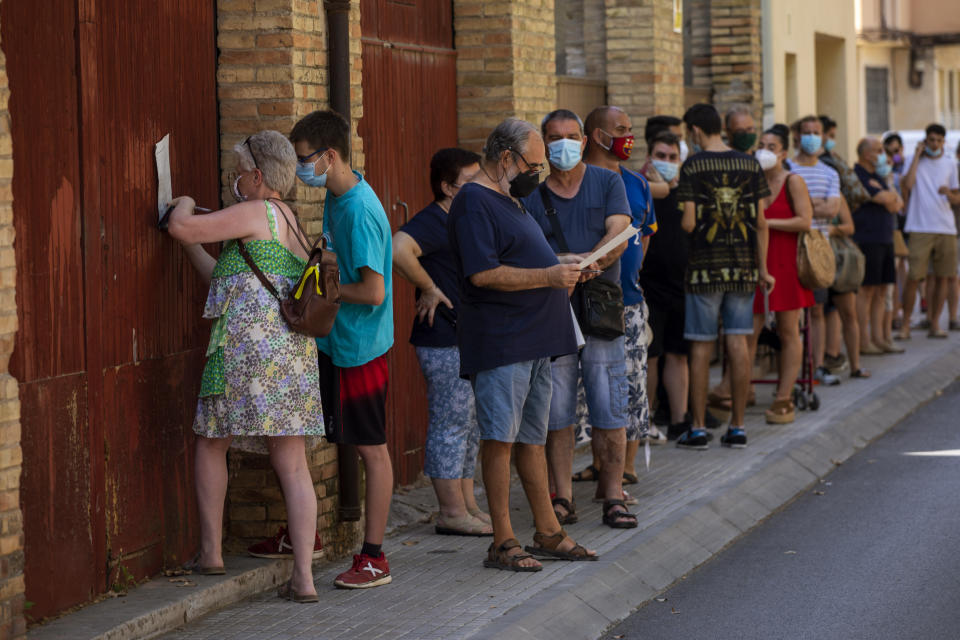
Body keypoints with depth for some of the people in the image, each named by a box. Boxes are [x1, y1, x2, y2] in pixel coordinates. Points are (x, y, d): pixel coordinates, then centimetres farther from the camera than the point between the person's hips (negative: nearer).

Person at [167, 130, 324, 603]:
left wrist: (184, 206, 14)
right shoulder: (293, 227, 23)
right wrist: (190, 243, 31)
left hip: (247, 344, -7)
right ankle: (303, 577, -2)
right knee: (292, 465, 2)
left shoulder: (256, 213, -4)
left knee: (212, 441, 12)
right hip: (295, 350, 8)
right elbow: (227, 281, 28)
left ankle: (210, 551, 16)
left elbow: (181, 227, -7)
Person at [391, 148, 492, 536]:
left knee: (470, 425, 14)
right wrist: (429, 289, -24)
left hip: (469, 340, 10)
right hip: (444, 342, -10)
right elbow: (398, 249, -34)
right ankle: (452, 512, -1)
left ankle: (468, 505, 22)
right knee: (451, 424, -5)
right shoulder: (432, 222, -15)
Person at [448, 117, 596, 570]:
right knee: (500, 438, -7)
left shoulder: (508, 200, 21)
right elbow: (483, 274, -21)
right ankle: (502, 542, -4)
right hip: (498, 342, -10)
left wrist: (562, 265, 14)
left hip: (533, 340, 10)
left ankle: (548, 533, 18)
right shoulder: (473, 202, -12)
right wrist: (547, 276, -19)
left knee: (532, 438, 13)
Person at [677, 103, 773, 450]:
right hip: (743, 265, 3)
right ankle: (737, 427, 7)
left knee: (701, 347, 2)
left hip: (706, 266, -3)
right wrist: (763, 268, 12)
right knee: (738, 344, 5)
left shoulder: (692, 167, -7)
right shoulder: (750, 165, 5)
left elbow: (689, 223, -12)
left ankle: (698, 428, 4)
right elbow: (761, 222, 5)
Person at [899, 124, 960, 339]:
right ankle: (905, 325, 1)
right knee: (914, 277, -8)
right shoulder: (914, 161, 3)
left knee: (942, 277, 3)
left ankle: (934, 324, 12)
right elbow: (907, 185, -16)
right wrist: (918, 155, -9)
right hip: (921, 229, -4)